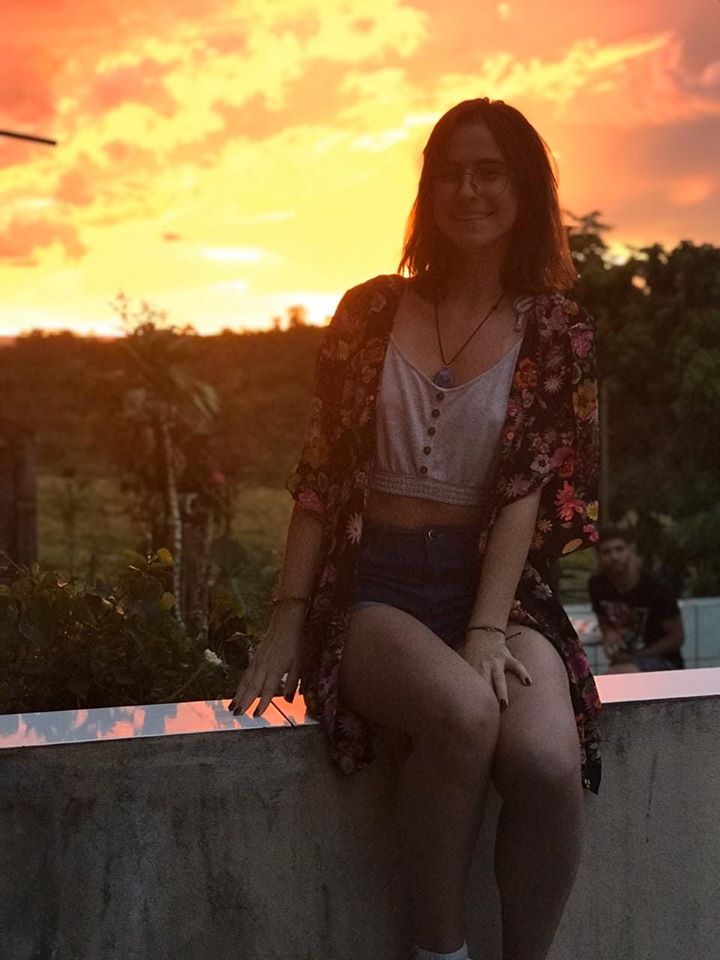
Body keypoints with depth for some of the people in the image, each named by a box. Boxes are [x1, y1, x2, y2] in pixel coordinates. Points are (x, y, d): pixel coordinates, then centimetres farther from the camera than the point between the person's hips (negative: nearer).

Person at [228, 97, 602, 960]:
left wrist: (488, 629, -17)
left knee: (548, 757, -31)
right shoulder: (371, 310, 6)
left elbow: (530, 489, -5)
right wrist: (287, 620, 1)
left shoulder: (556, 332, 4)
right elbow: (319, 475, 6)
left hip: (499, 584, 1)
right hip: (375, 588, 0)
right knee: (463, 709, -34)